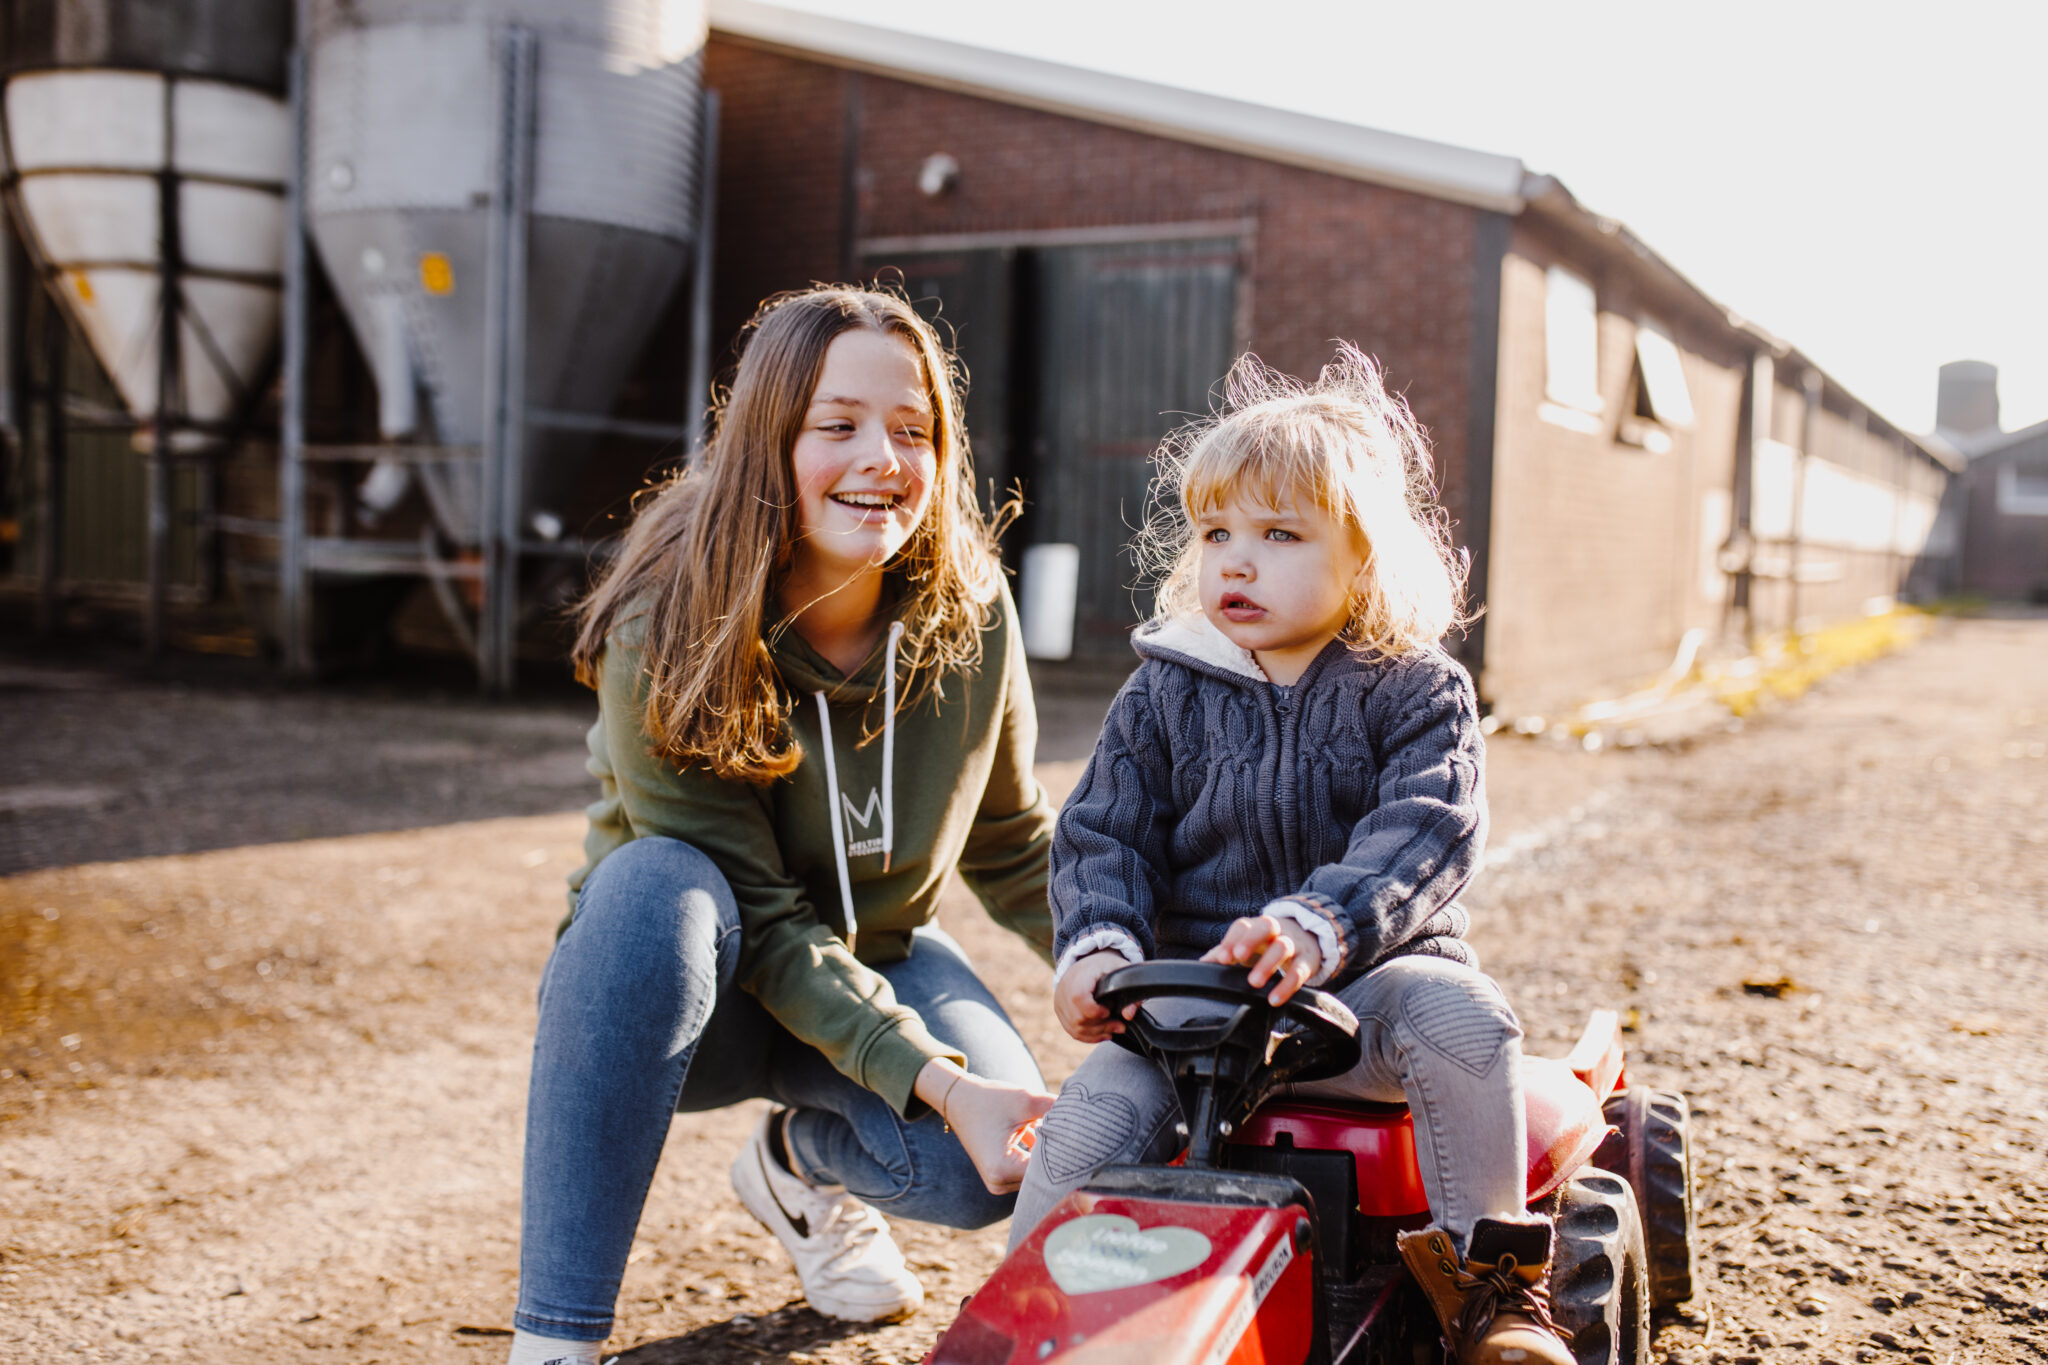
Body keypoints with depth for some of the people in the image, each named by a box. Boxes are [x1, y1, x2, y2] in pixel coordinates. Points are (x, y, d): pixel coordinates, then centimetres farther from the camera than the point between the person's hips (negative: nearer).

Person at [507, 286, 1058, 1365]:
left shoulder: (968, 614, -13)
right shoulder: (666, 637, -25)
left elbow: (1011, 840, 3)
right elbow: (757, 920, -26)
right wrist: (934, 1077, -34)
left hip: (872, 962, 3)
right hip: (683, 989, -3)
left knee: (995, 1164, -25)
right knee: (659, 883, -38)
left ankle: (798, 1165, 12)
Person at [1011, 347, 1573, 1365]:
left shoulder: (1415, 692, -1)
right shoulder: (1164, 696, 6)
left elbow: (1425, 833, -15)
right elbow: (1105, 835, 4)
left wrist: (1320, 925, -34)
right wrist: (1098, 946, -17)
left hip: (1369, 973, -1)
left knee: (1462, 1022, -31)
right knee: (1096, 1116, -21)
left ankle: (1492, 1279, -12)